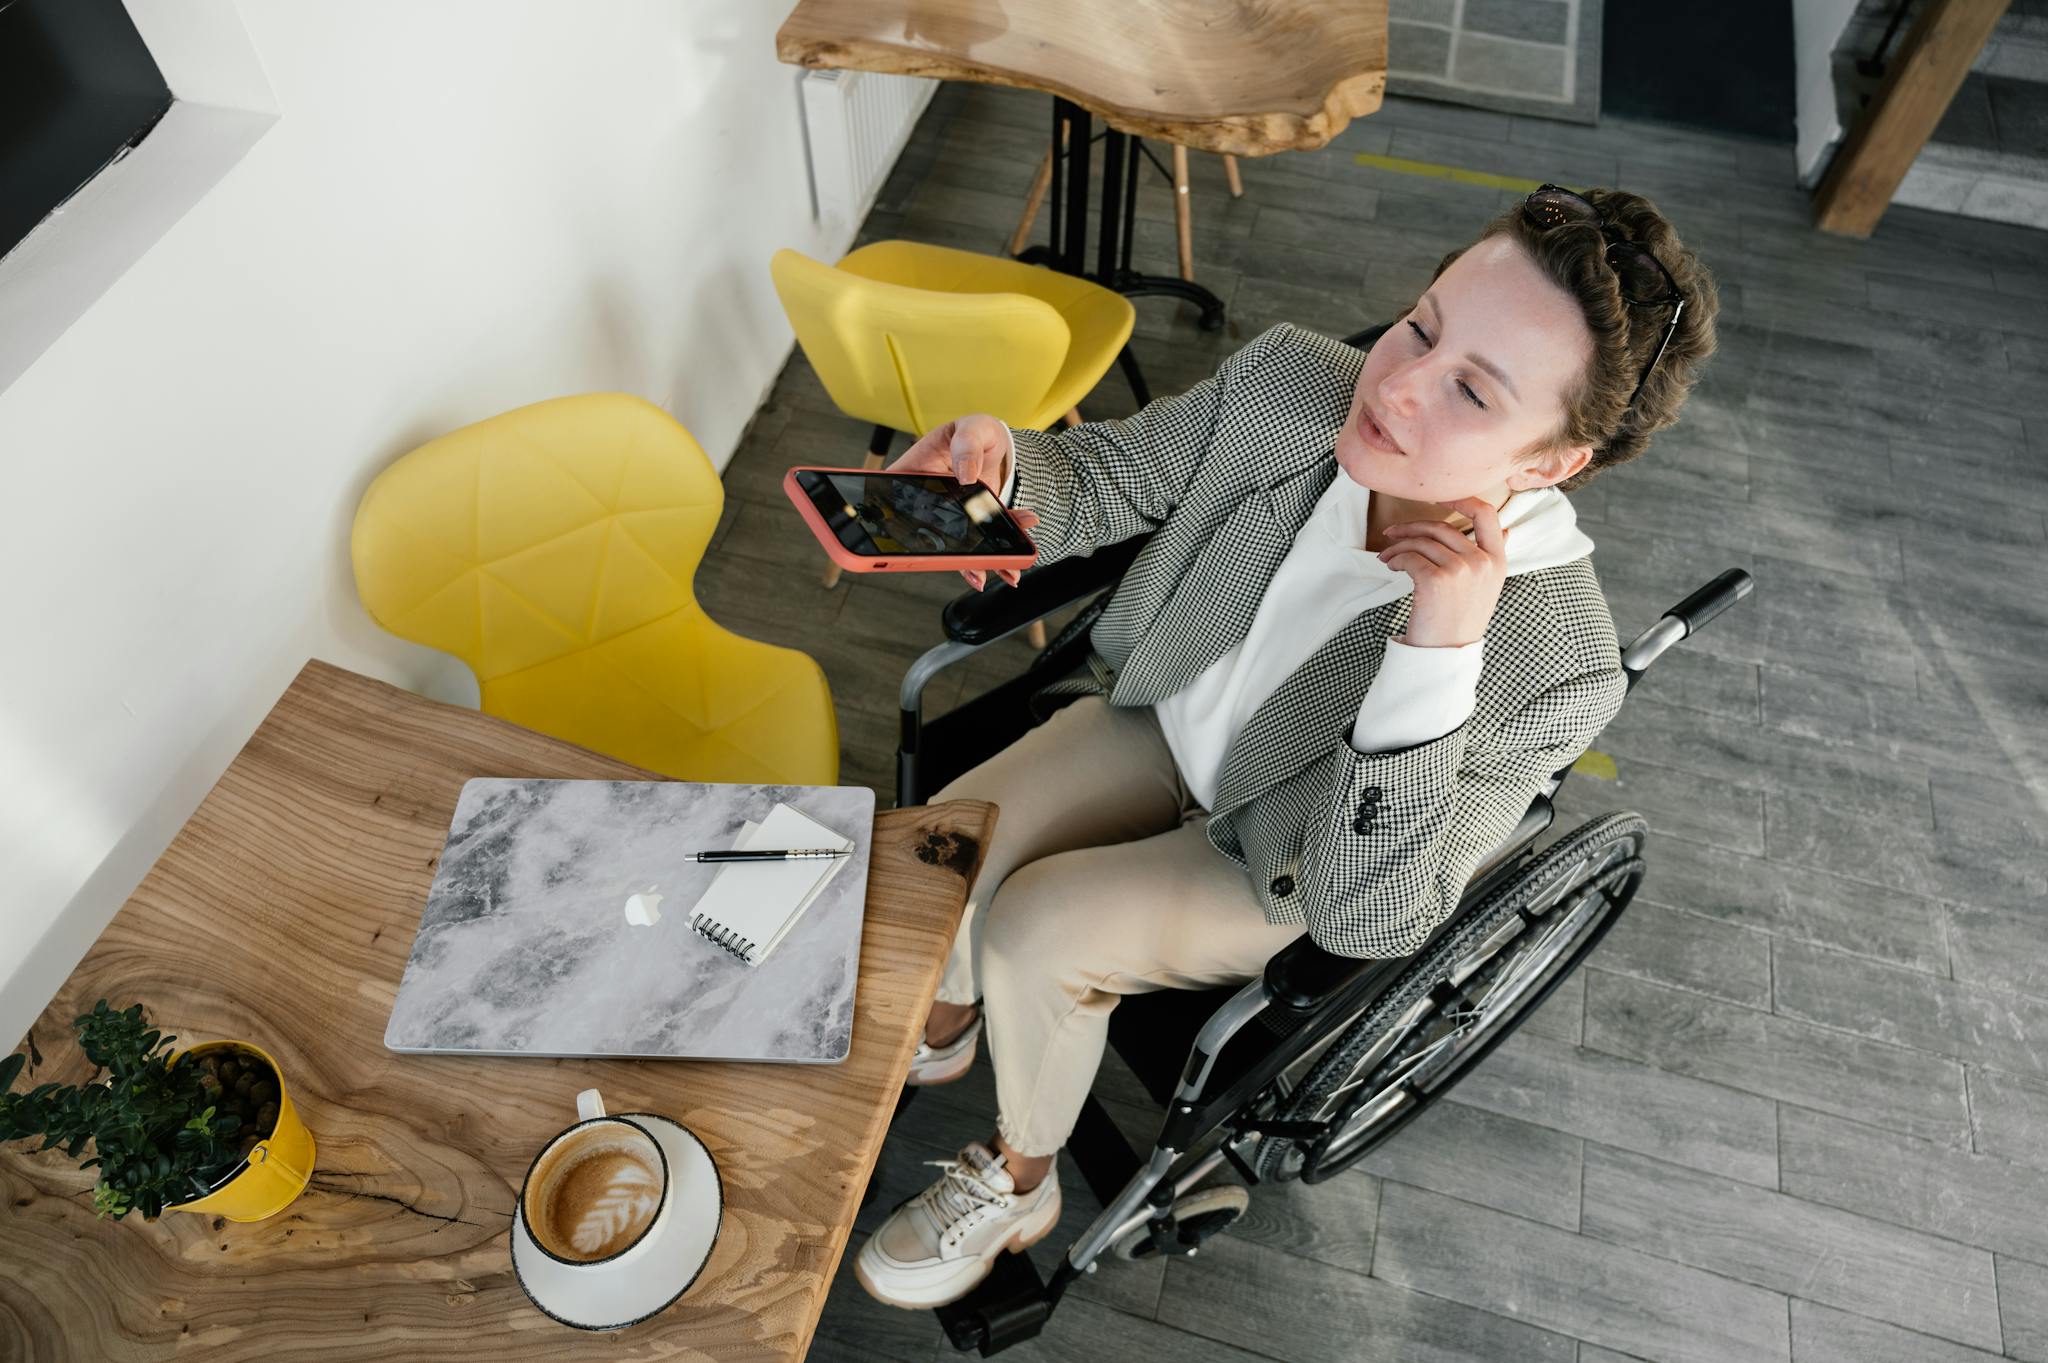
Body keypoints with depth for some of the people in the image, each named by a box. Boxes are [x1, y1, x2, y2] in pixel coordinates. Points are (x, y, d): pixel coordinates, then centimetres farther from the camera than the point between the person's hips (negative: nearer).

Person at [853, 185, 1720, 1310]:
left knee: (1035, 931, -17)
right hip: (1159, 714, 4)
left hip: (1283, 866, -4)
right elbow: (1106, 478, -8)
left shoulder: (1556, 667, -35)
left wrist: (1439, 656, -46)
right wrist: (997, 464, -32)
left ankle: (1018, 1183, 18)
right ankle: (940, 1032, 30)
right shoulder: (1288, 382, -25)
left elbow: (1368, 920, -32)